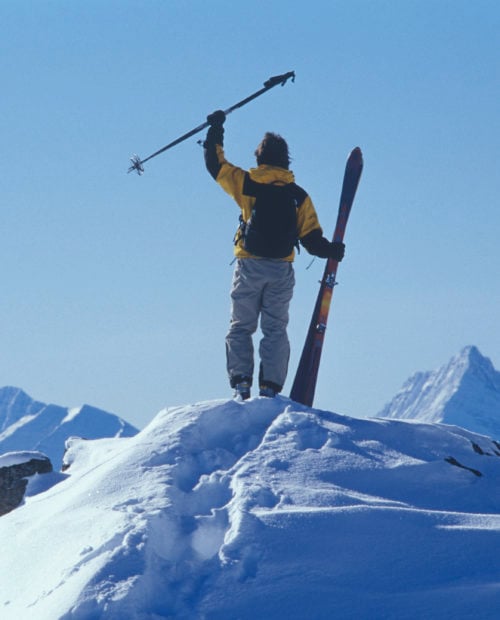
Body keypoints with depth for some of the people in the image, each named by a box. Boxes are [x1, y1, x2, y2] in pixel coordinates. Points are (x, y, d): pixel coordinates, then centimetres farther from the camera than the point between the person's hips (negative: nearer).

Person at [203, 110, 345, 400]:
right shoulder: (299, 196, 4)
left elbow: (216, 164, 11)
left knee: (241, 328, 8)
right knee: (275, 330, 7)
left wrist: (215, 131, 23)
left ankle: (241, 383, -6)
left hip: (249, 267, -1)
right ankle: (270, 386, -4)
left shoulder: (246, 183, -1)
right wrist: (332, 251, 19)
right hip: (282, 270, 1)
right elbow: (311, 238, 2)